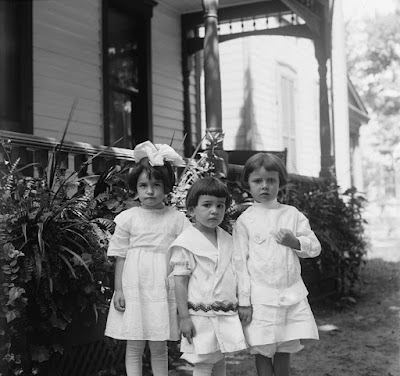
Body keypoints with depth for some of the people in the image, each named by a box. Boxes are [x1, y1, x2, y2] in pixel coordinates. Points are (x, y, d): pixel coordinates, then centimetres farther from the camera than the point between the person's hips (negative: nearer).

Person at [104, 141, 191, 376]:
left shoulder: (177, 219, 1)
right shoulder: (128, 218, 0)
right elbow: (120, 257, 3)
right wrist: (118, 290, -1)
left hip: (163, 290, 0)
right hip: (134, 288, 0)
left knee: (159, 348, 9)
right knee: (134, 347, 7)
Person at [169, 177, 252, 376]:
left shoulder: (228, 240, 9)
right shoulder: (186, 242, -9)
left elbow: (237, 273, 15)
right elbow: (180, 281, -10)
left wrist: (244, 303, 9)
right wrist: (184, 316, -13)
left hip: (227, 314, 6)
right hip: (201, 314, -6)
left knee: (220, 360, 13)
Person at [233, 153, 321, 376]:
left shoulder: (293, 214, 6)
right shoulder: (245, 220, -1)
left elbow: (315, 247, 6)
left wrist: (295, 242, -14)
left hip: (292, 295, 3)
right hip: (261, 297, -2)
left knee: (285, 350, 10)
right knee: (263, 351, 2)